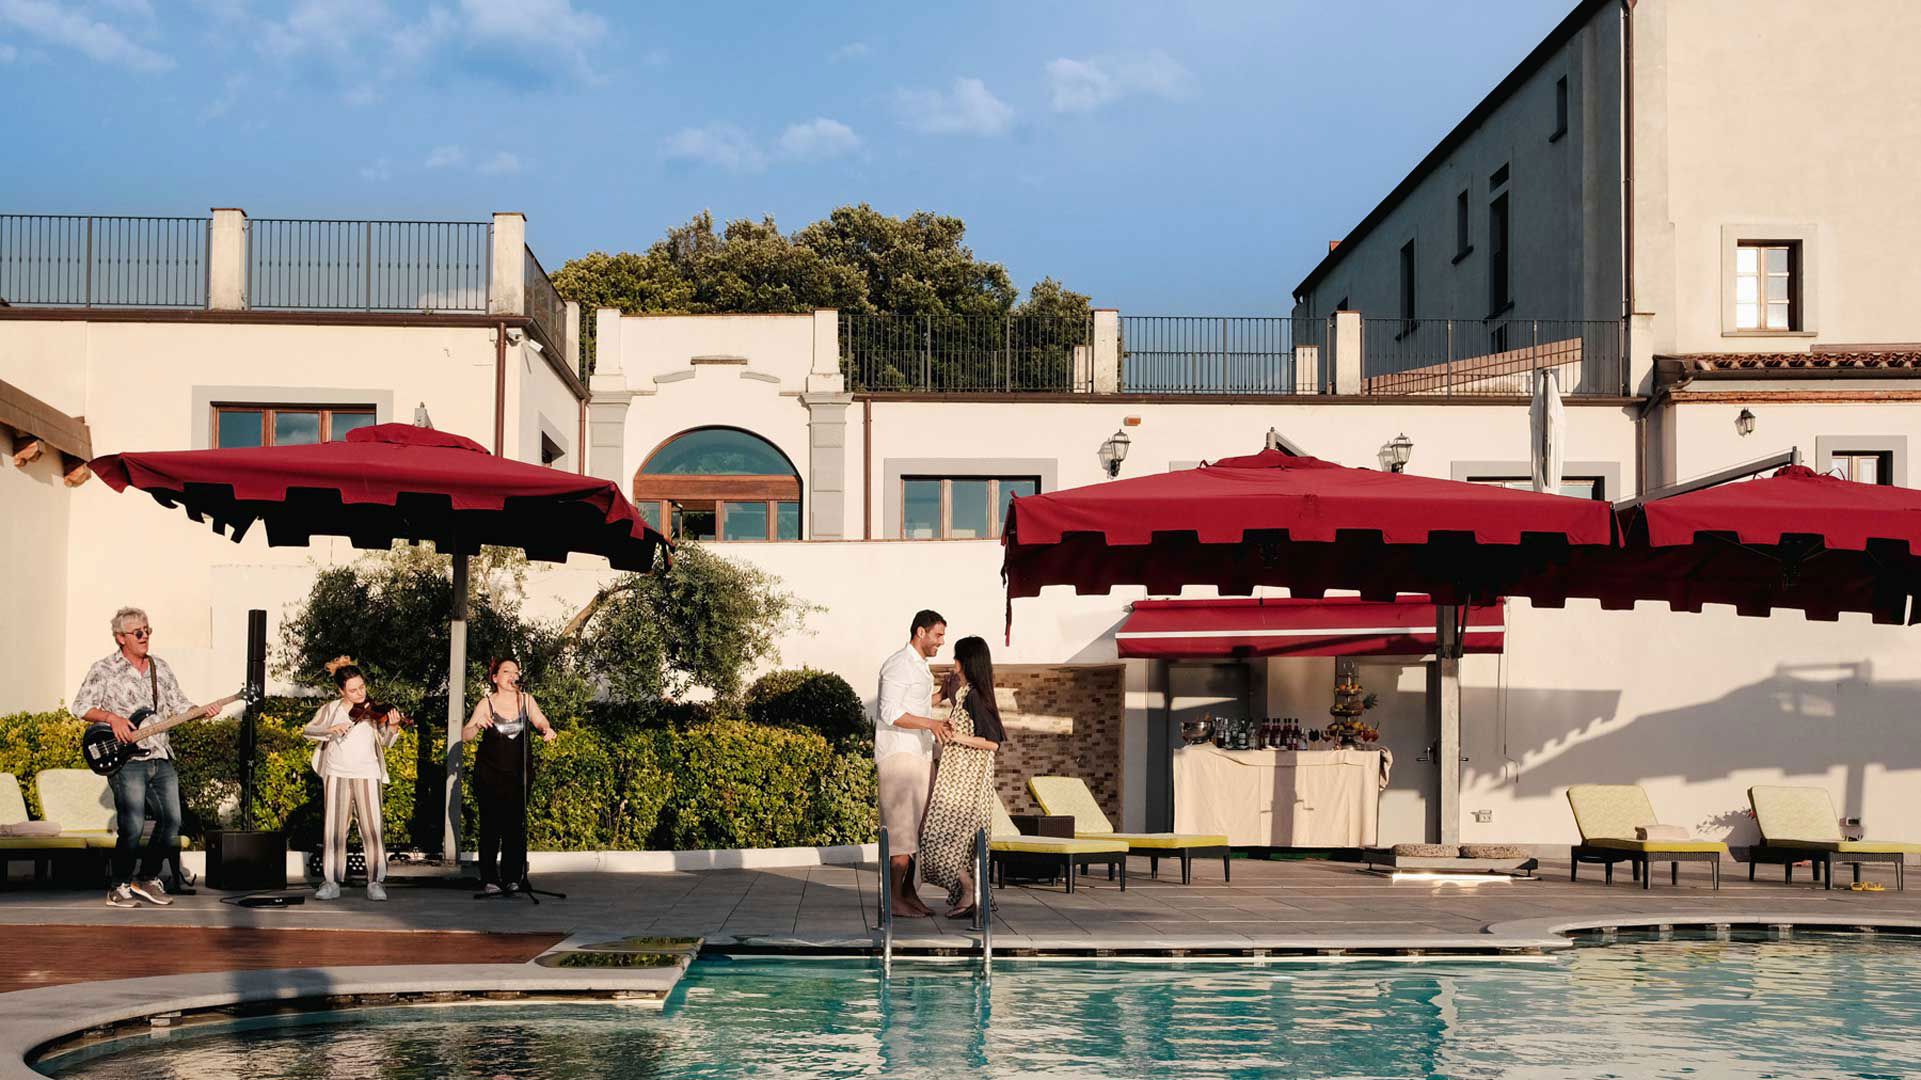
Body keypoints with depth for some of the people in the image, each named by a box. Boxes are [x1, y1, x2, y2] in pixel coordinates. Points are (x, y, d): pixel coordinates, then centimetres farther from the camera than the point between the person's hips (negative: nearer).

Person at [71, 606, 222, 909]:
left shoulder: (161, 668, 16)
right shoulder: (104, 669, -2)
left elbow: (178, 705, 16)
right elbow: (79, 706, -6)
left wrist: (200, 711, -4)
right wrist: (112, 718, -19)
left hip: (162, 758, 6)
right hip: (126, 760, -6)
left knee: (171, 821, 3)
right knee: (132, 826, -12)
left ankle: (147, 879, 19)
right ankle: (119, 888, 3)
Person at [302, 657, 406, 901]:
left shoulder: (373, 712, 3)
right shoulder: (331, 709, 8)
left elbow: (385, 741, -6)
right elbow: (309, 730, -1)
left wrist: (392, 727, -27)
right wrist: (330, 729, -19)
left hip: (367, 774, -1)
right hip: (337, 774, 1)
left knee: (372, 829, -7)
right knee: (334, 829, 0)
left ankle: (376, 882, -3)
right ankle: (331, 883, 6)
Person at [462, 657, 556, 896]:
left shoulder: (526, 700, 3)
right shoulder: (486, 704, -5)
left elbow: (541, 723, -1)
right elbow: (465, 736, -11)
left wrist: (547, 731, -24)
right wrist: (477, 726, -32)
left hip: (518, 773, 2)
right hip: (489, 775, -2)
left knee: (515, 825, -2)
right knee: (491, 825, -5)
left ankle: (512, 877, 6)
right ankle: (489, 880, -1)